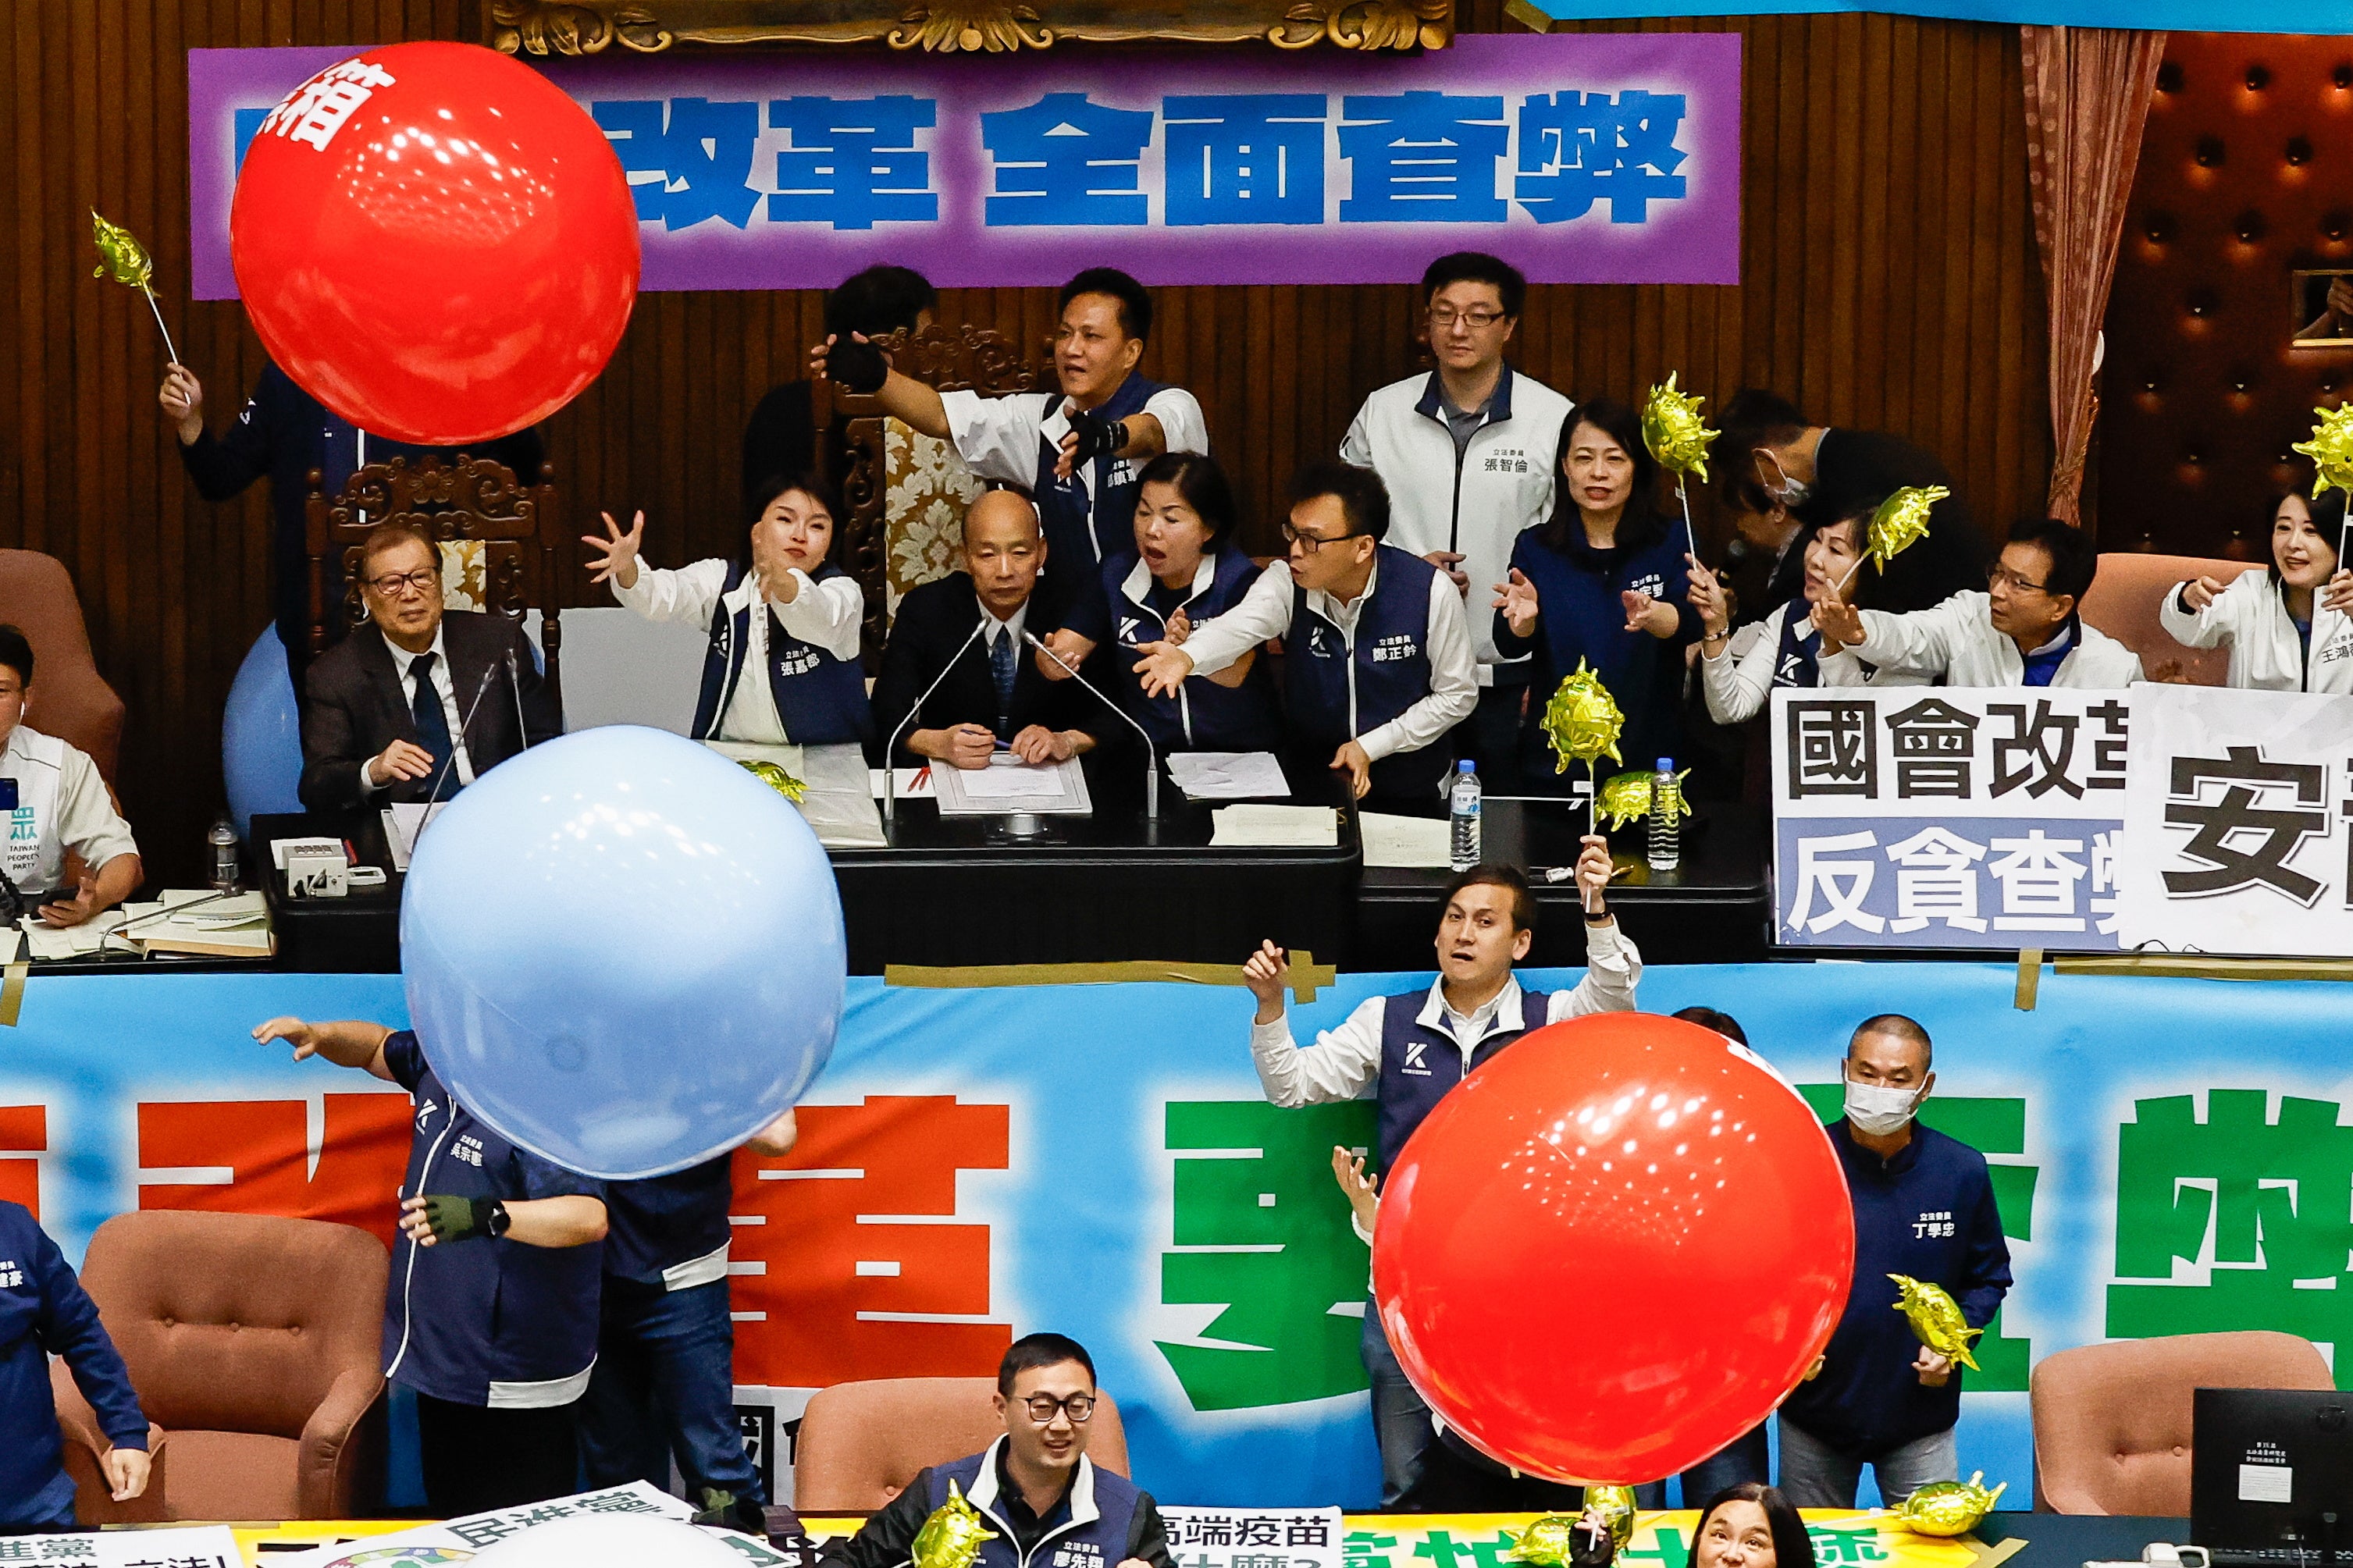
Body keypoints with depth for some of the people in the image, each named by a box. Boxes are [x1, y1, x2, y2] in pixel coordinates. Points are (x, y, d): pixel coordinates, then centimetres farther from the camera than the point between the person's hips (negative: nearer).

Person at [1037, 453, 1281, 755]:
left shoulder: (1239, 579, -5)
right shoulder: (1116, 576, 7)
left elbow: (1235, 675, -17)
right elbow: (1063, 648, 2)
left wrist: (1190, 650, -38)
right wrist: (1049, 662, -22)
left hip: (1240, 754, -6)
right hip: (1149, 755, 6)